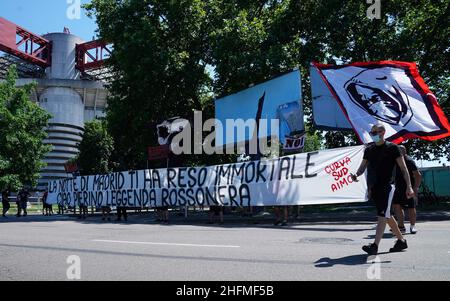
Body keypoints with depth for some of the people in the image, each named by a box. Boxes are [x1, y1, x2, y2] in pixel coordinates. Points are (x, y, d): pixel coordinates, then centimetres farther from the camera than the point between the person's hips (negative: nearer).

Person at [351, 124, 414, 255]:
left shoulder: (392, 148, -3)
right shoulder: (369, 149, 12)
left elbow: (403, 168, -4)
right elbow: (362, 167, 12)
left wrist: (409, 186, -12)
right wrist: (356, 175, -10)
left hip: (387, 186, -7)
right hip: (374, 187, 7)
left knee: (382, 216, -13)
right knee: (387, 216, 15)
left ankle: (375, 246, -18)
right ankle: (401, 241, 31)